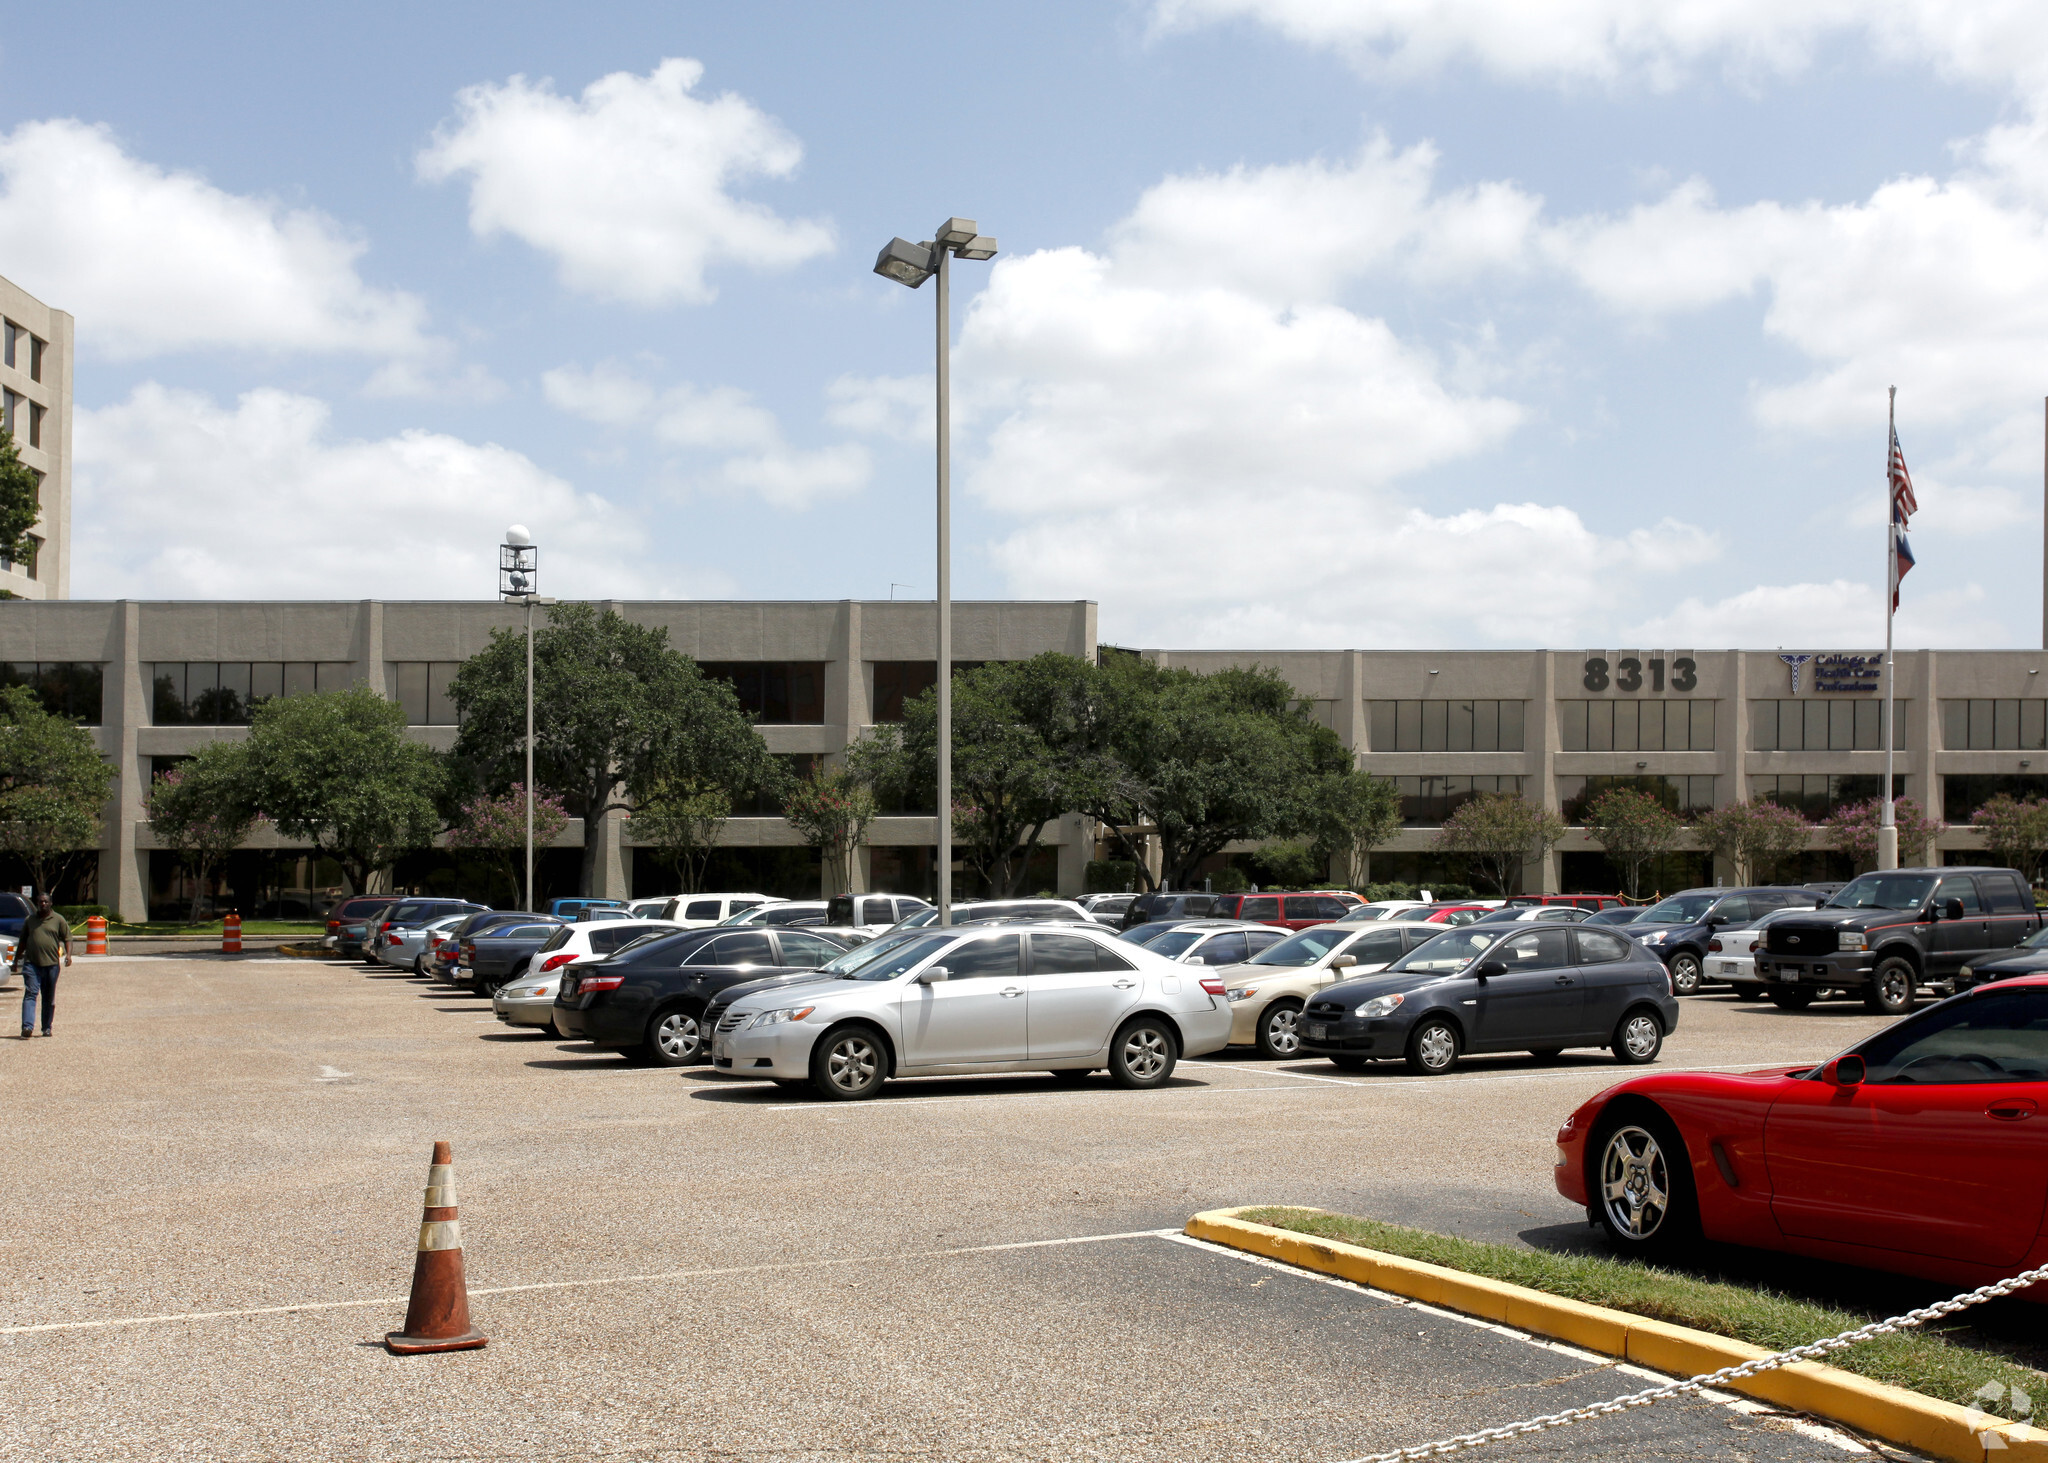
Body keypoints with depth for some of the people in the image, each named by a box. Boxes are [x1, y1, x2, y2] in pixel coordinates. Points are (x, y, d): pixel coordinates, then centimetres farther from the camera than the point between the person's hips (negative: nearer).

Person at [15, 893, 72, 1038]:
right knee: (30, 994, -12)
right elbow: (22, 942, 19)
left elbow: (67, 938, 4)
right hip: (31, 963, 0)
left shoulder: (58, 920, 6)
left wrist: (68, 954, -12)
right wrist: (16, 959, 19)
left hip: (51, 964, 0)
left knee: (49, 998, 8)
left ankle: (47, 1027, 17)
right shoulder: (29, 920, 12)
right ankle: (27, 1027, -21)